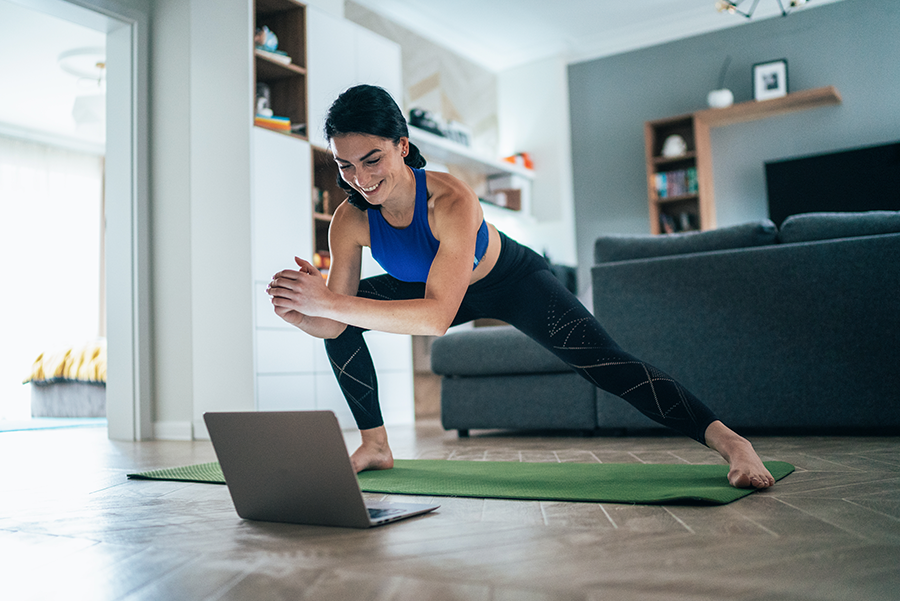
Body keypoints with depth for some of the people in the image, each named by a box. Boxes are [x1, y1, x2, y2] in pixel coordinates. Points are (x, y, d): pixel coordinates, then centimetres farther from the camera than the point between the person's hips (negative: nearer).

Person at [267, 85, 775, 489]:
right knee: (343, 324, -4)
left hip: (514, 280, -5)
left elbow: (437, 317, -49)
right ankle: (375, 446, 10)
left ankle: (733, 444, -20)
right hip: (436, 286, 6)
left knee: (605, 364, -22)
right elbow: (333, 323, -20)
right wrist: (298, 311, -43)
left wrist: (333, 303, -55)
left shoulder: (452, 201, -40)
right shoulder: (350, 222, -24)